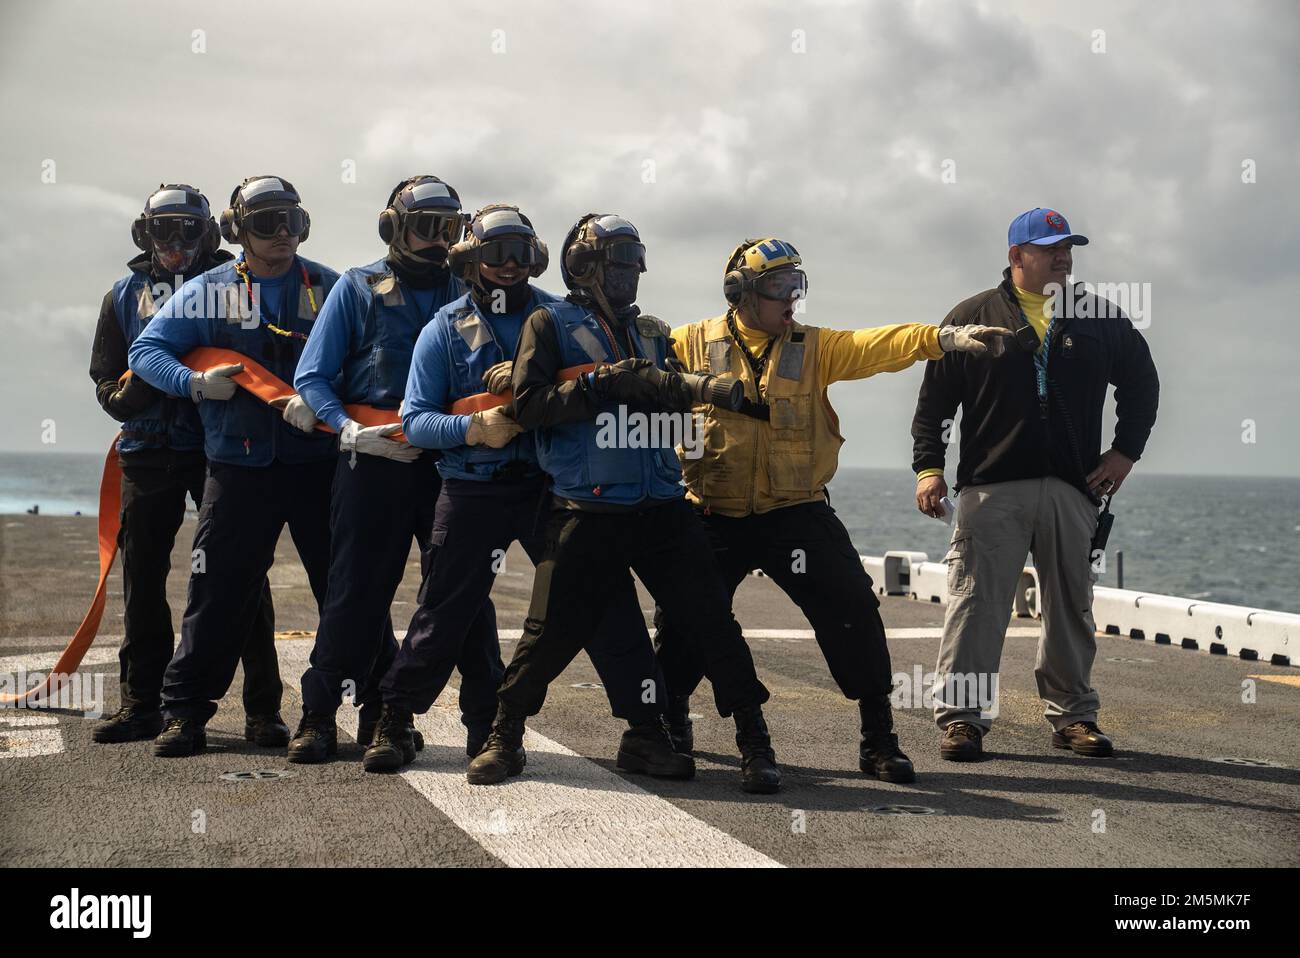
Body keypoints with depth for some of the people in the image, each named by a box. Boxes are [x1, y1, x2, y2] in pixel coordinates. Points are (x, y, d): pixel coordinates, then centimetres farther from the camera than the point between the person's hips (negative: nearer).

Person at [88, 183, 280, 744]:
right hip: (149, 455, 3)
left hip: (219, 450, -3)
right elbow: (107, 387, 11)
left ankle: (262, 708, 1)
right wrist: (141, 382, -11)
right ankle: (141, 703, 17)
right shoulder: (125, 296, 14)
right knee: (141, 577, 6)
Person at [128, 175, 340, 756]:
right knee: (219, 592, 1)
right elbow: (145, 350, 3)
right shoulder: (208, 292, 4)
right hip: (239, 466, 0)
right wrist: (195, 382, -14)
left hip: (318, 463, 1)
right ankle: (184, 709, 12)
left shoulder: (330, 288, 5)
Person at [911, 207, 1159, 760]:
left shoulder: (1099, 318, 12)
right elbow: (934, 400, 5)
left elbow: (1142, 383, 21)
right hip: (991, 487, -3)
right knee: (976, 602, -7)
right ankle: (961, 716, 0)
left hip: (1074, 489, 3)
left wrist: (1126, 451, 11)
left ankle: (1073, 715, 20)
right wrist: (928, 466, -4)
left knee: (1071, 607, 9)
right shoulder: (973, 317, 5)